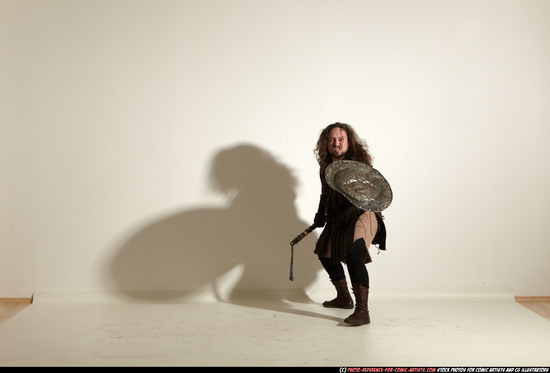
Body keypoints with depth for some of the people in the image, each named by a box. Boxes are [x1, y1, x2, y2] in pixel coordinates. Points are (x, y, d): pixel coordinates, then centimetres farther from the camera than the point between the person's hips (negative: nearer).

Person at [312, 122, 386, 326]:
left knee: (353, 255, -29)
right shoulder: (326, 166, 3)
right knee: (326, 254, 21)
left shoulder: (358, 164, -18)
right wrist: (320, 216, 24)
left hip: (362, 215, -9)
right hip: (337, 219, 9)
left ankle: (362, 312, -27)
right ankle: (344, 298, 42)